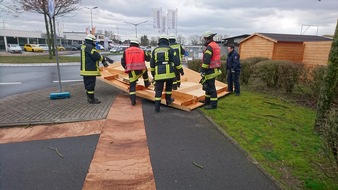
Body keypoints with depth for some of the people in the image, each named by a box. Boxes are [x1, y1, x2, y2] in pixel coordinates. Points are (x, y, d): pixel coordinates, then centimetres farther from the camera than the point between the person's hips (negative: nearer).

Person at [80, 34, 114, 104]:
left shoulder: (84, 46, 18)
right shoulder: (89, 47, -17)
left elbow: (93, 56, 16)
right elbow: (96, 56, -24)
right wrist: (105, 59, -13)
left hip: (85, 69, 11)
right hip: (90, 70, -11)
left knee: (87, 84, 17)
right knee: (91, 84, -3)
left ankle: (89, 97, 28)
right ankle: (91, 99, 4)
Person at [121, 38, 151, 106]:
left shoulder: (126, 51, 7)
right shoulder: (141, 51, 9)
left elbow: (123, 62, 7)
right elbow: (148, 58, 17)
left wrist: (126, 68, 23)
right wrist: (147, 54, 38)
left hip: (132, 72, -1)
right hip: (141, 70, 1)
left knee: (132, 86, 6)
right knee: (145, 70, 37)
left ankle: (133, 101, 0)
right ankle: (147, 83, 46)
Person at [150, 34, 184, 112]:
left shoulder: (155, 50, 13)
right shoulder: (170, 49, 5)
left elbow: (152, 64, 16)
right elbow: (176, 61, -1)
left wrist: (153, 73, 25)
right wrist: (181, 70, 8)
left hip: (158, 73, 2)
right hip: (169, 72, -1)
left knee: (158, 90, 4)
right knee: (169, 87, 24)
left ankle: (157, 107, 2)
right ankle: (168, 100, 32)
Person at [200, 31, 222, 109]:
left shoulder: (209, 47, -16)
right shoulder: (216, 45, 17)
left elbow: (206, 60, -23)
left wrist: (202, 71, -21)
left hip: (210, 71, -10)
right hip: (214, 70, 10)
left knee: (210, 87, -6)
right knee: (208, 85, 19)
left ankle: (213, 104, 0)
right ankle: (207, 100, 30)